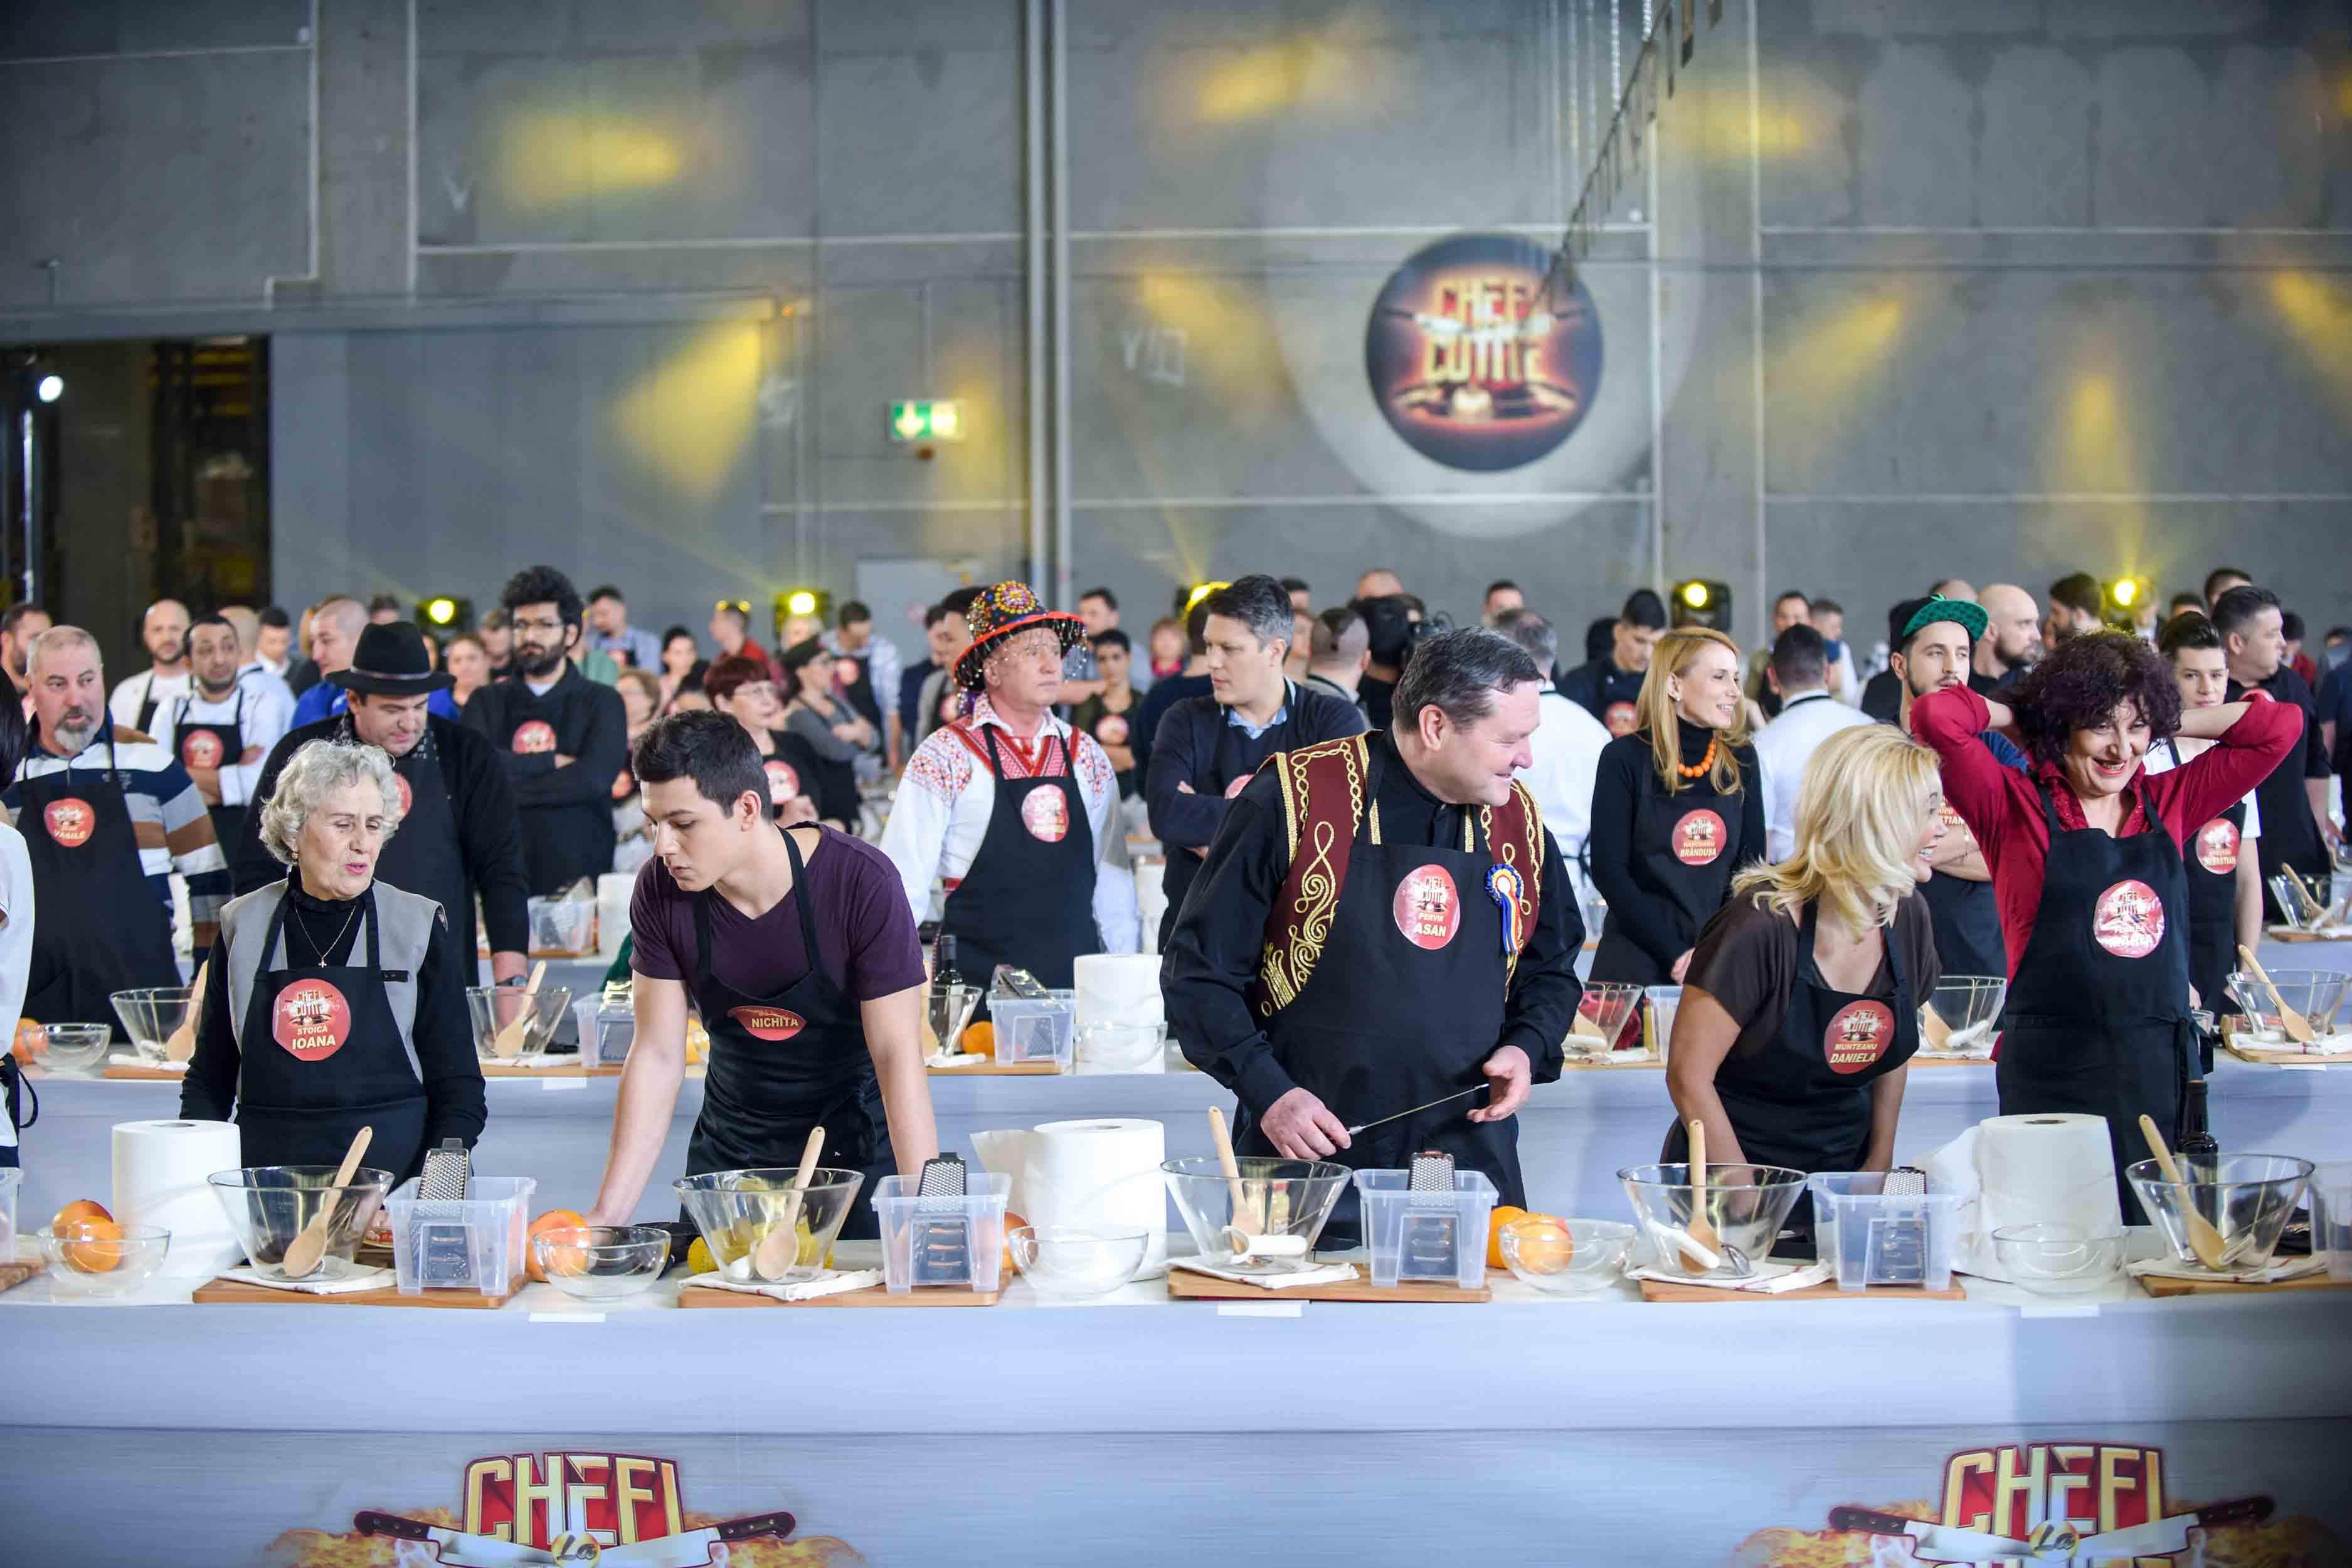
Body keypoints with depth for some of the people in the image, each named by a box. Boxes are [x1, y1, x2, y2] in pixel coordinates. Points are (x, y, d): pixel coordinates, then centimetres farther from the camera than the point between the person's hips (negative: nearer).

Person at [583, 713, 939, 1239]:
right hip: (731, 1145, 3)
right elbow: (657, 1056, -9)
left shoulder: (861, 883, -24)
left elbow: (898, 1057, -24)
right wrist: (607, 1216, -16)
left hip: (854, 1142, -3)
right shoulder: (660, 891, -13)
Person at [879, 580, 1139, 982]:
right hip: (978, 979, -4)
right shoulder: (945, 757, -3)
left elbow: (1112, 880, 12)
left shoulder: (1088, 758, 10)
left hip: (1078, 979, 4)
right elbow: (903, 882, -5)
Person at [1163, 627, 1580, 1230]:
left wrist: (1526, 1048, 0)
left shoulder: (1518, 820, 6)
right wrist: (1268, 1091, -15)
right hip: (1307, 1155, -4)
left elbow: (1551, 970, 21)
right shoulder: (1294, 797, -8)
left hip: (1469, 1153, 4)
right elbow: (1200, 970, -5)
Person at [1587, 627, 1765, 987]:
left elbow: (1752, 863, 5)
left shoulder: (1741, 760, 5)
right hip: (1638, 963, -3)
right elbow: (1609, 871, -10)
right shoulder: (1626, 758, -6)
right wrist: (1677, 956, -15)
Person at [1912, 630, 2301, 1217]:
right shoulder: (2016, 806, 0)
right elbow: (1934, 715, -13)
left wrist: (2163, 724, 11)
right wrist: (2017, 715, 3)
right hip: (2053, 1074, -4)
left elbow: (2280, 725, 15)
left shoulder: (2169, 804, 12)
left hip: (2160, 1073, 4)